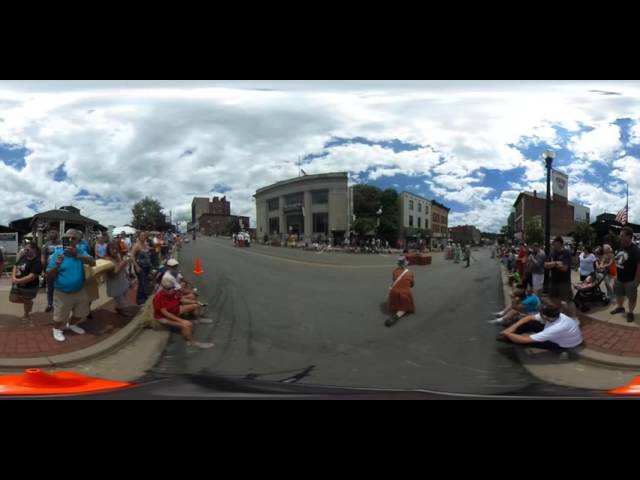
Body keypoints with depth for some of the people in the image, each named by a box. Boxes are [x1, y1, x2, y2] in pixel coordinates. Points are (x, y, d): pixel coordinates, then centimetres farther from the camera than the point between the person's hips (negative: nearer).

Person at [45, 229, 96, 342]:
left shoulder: (80, 251, -7)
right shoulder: (57, 253, -13)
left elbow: (93, 263, -26)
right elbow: (48, 277, -11)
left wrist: (77, 255, -40)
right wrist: (57, 265, -30)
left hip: (80, 291, 3)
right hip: (62, 293, -3)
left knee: (81, 314, 22)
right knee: (59, 317, 11)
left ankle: (71, 325, 51)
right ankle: (57, 330, 42)